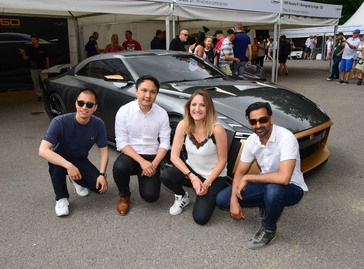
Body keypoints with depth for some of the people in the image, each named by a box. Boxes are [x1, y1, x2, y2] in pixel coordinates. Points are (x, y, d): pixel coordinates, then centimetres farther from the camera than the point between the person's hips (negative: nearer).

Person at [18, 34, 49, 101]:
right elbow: (25, 58, 0)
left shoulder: (43, 48, 2)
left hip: (42, 68, -2)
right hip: (33, 69, 2)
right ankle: (39, 95, 17)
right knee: (36, 83, 7)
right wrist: (23, 54, -22)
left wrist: (48, 68, 2)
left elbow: (47, 58, 6)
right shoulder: (29, 48, 3)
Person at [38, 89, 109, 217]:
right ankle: (61, 199, -12)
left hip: (81, 160, 3)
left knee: (100, 186, -17)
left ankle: (77, 180, 17)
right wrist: (69, 166, -48)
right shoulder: (60, 122, -28)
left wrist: (102, 174, -23)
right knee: (55, 163, -38)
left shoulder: (98, 124, -16)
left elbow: (103, 151, -8)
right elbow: (43, 150, -37)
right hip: (60, 158, -2)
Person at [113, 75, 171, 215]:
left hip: (152, 158, 1)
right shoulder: (124, 111, -7)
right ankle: (124, 196, -1)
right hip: (130, 155, -1)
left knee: (150, 196, -17)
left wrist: (154, 164, -14)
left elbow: (165, 142, 0)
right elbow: (122, 143, -11)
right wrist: (142, 161, -22)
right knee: (119, 167, -36)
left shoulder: (162, 114, -2)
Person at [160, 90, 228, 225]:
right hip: (191, 169, 4)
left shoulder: (216, 129, -23)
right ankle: (182, 197, 7)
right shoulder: (183, 125, -13)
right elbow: (174, 155, -13)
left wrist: (207, 183, -18)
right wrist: (193, 177, -22)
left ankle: (211, 196, 18)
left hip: (214, 176, -3)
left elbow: (222, 161, -13)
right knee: (165, 176, -26)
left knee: (200, 218, -16)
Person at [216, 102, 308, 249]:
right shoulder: (252, 141, -7)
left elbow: (283, 178, -40)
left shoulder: (286, 138, -28)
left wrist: (248, 177, -28)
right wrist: (234, 200, -14)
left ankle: (268, 229, -10)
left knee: (273, 190, -42)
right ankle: (267, 204, 13)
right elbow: (239, 173, 1)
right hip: (266, 183, 6)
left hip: (292, 188, -6)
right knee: (221, 199, -5)